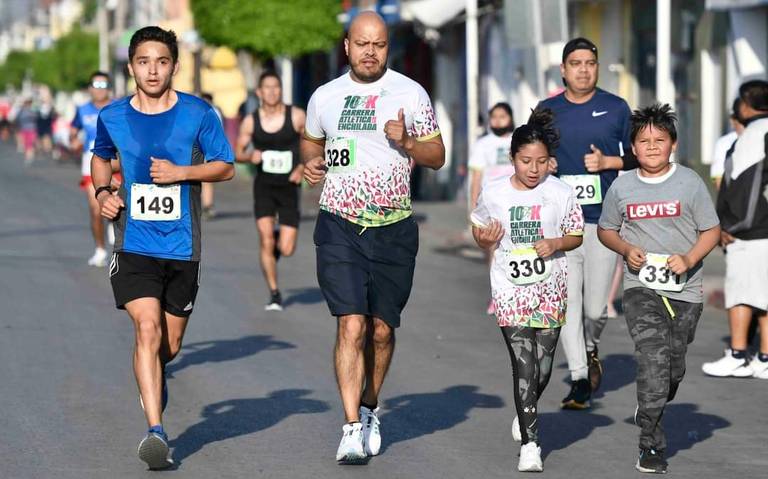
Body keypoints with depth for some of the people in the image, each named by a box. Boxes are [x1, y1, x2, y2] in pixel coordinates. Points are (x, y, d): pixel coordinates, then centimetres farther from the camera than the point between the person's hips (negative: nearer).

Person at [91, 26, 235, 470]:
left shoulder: (198, 114, -3)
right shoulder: (113, 117, 2)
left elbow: (226, 167, 3)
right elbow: (101, 157, 22)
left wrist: (182, 172, -12)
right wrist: (103, 192, 3)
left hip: (182, 246, 1)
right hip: (134, 245, -1)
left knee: (169, 345, 10)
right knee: (147, 329, -19)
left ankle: (154, 379, 47)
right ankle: (156, 431, -21)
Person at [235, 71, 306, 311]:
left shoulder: (297, 116, -6)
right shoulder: (250, 122, -2)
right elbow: (238, 153, 8)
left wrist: (302, 167, -11)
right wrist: (250, 156, -14)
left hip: (289, 186, 0)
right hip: (264, 185, 0)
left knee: (287, 250, -4)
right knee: (266, 241, -13)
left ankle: (280, 241, 36)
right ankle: (274, 294, 3)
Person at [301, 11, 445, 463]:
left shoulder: (411, 94, 1)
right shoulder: (325, 96, 7)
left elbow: (438, 155, 5)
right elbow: (312, 140, 25)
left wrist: (407, 142, -14)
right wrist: (312, 161, 2)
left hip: (393, 227, 0)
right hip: (340, 226, 0)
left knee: (381, 329, 7)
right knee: (351, 325, -13)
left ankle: (370, 409, 30)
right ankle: (352, 428, -14)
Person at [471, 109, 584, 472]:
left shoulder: (560, 192, -3)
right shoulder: (493, 193, -3)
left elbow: (576, 235, 7)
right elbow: (480, 234, 11)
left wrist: (555, 244, -14)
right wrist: (487, 240, -13)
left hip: (550, 288, 1)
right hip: (510, 288, -1)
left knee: (543, 365, 7)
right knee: (523, 364, -11)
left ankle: (524, 413, 39)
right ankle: (529, 443, -9)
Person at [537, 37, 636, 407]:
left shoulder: (616, 108, 5)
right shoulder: (547, 111, 9)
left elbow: (637, 157, 10)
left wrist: (607, 162, -8)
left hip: (603, 220, -1)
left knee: (595, 308, -1)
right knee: (567, 304, -6)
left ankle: (590, 349, 31)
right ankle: (579, 380, -1)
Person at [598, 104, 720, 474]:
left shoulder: (690, 182, -1)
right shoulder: (622, 187, 2)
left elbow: (712, 230, 3)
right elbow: (605, 230, 15)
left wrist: (689, 259, -14)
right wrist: (626, 249, -5)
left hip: (684, 290, 1)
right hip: (640, 286, -1)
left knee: (674, 366, 7)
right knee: (653, 358, -18)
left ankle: (650, 413, 39)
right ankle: (651, 446, -14)